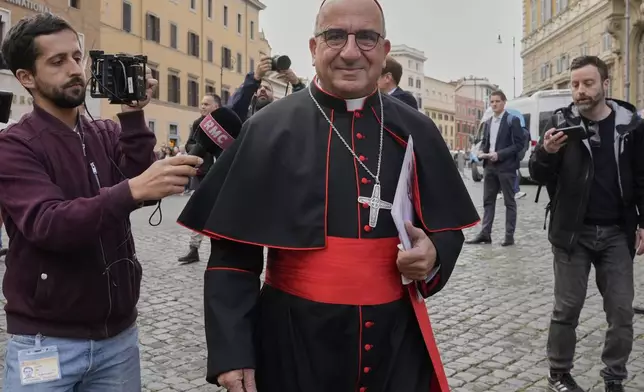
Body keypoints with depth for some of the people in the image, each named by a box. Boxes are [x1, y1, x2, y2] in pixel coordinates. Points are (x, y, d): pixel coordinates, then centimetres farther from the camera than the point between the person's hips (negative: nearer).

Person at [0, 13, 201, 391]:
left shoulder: (107, 134, 6)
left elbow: (141, 184, -10)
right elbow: (47, 225, -25)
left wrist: (133, 115, -18)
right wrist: (133, 189, -39)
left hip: (119, 334, 5)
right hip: (47, 341, -4)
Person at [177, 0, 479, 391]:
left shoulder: (415, 132, 1)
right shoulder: (269, 130, -7)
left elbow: (448, 228, 10)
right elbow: (232, 254, -5)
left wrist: (433, 255, -12)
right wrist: (230, 352, -10)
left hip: (397, 338, 3)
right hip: (294, 341, -2)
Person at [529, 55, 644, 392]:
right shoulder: (561, 122, -3)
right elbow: (539, 177, -5)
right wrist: (545, 153, -25)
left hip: (617, 233, 2)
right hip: (572, 232, -1)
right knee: (567, 308, 5)